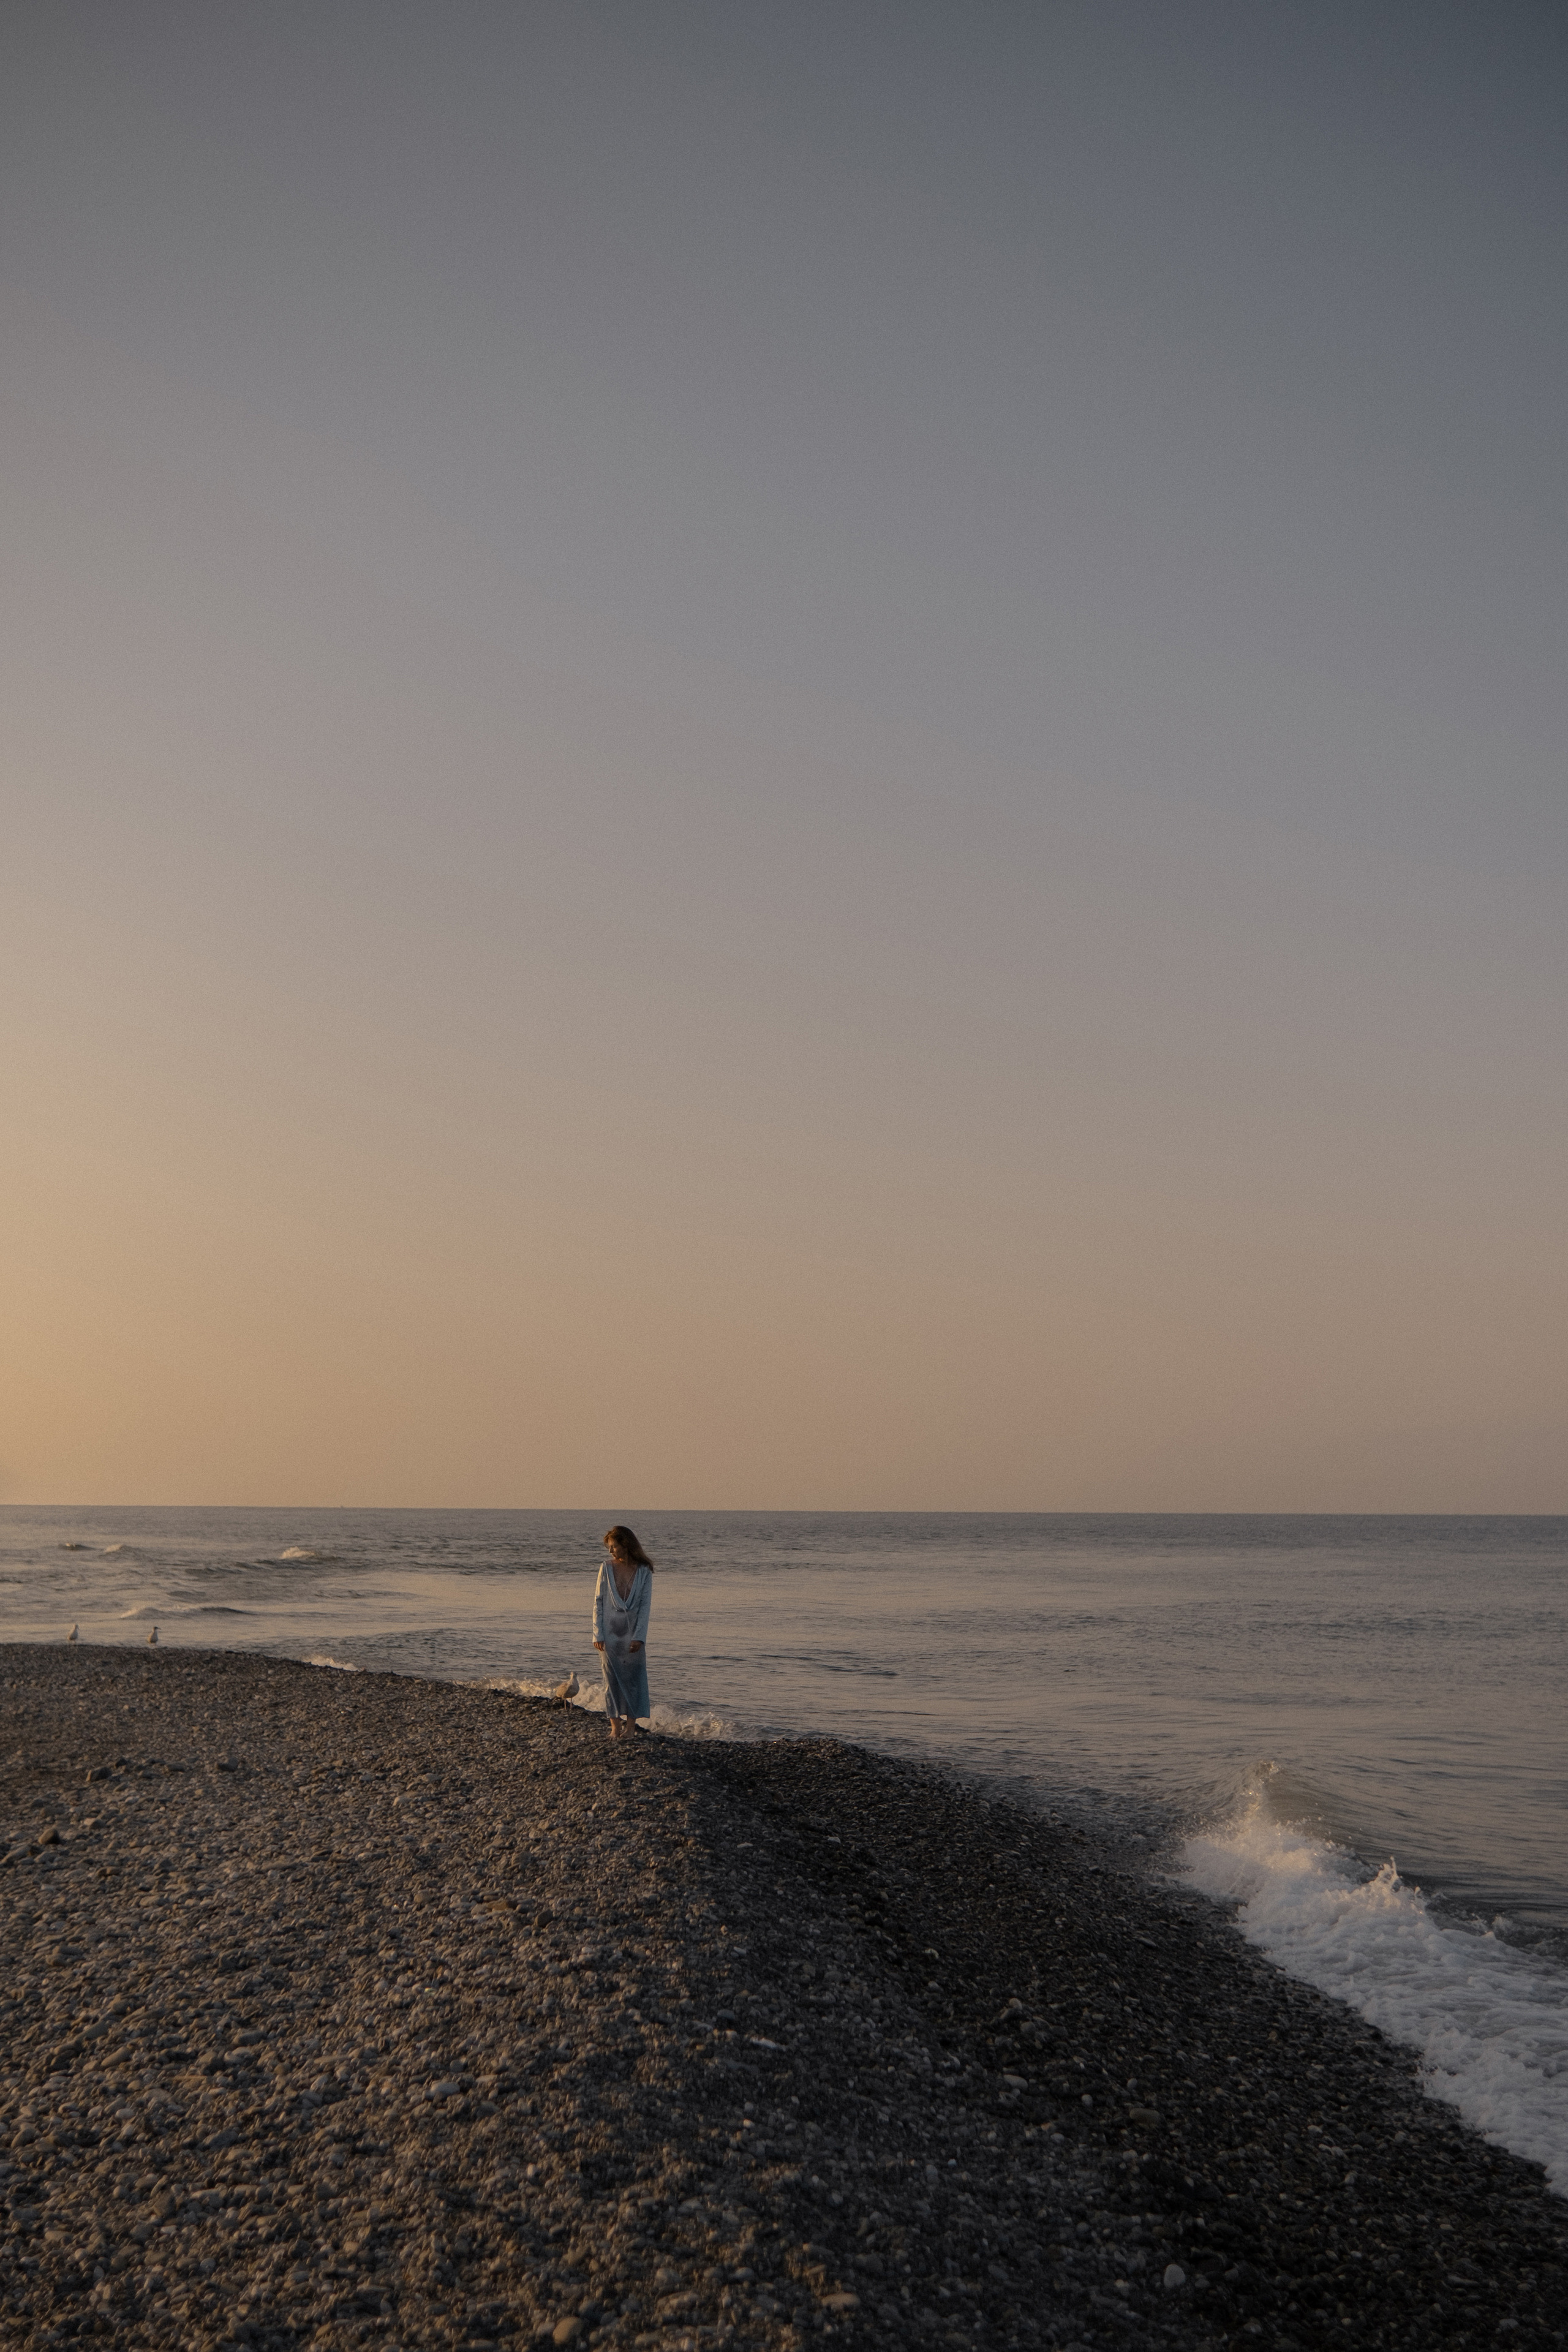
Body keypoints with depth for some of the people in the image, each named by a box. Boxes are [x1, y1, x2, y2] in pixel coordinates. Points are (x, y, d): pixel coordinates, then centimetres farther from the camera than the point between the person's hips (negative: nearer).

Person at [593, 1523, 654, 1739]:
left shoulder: (644, 1571, -3)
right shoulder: (607, 1568, 1)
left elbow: (645, 1605, -4)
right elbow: (598, 1602, 2)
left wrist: (639, 1637, -11)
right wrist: (598, 1634, -5)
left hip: (633, 1632, -1)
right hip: (610, 1632, 1)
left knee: (634, 1677, -1)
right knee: (612, 1678, 3)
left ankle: (630, 1725, 7)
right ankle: (615, 1725, 9)